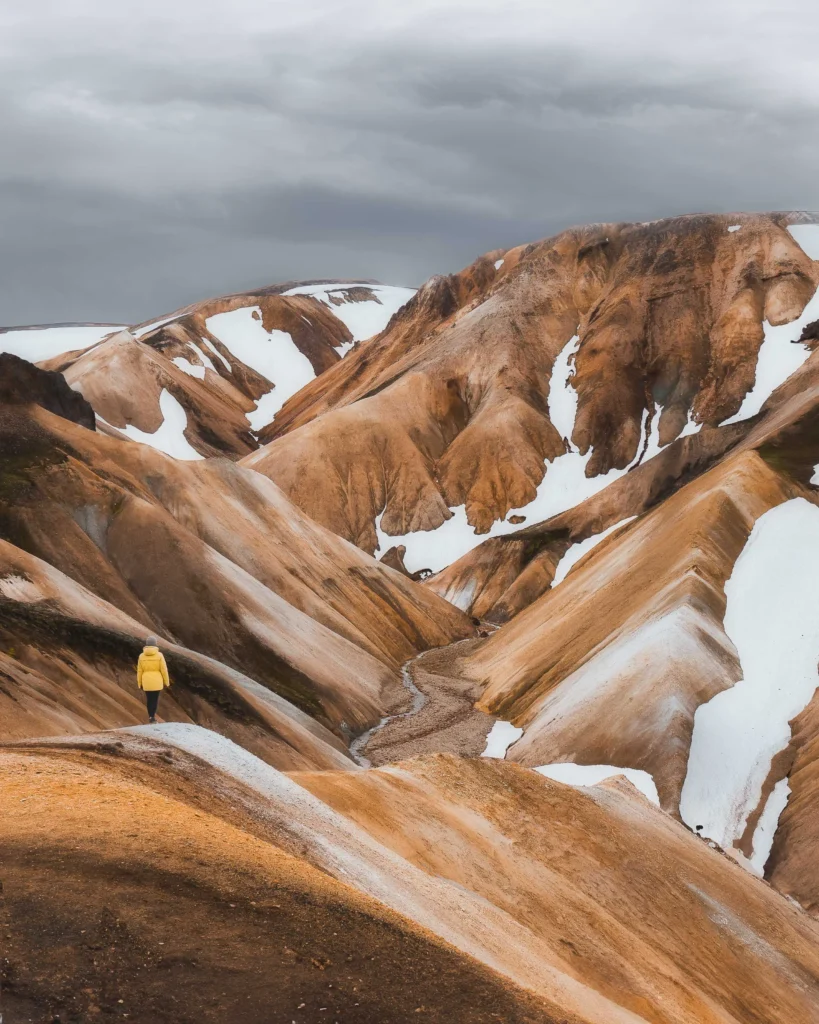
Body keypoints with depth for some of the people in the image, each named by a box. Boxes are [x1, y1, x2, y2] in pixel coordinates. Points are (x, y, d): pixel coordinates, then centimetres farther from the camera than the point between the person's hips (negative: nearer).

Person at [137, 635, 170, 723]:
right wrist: (166, 682, 2)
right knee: (155, 699, 4)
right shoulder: (159, 655, -10)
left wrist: (139, 683, 9)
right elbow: (164, 669, -9)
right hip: (157, 682, -2)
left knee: (149, 699, 15)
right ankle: (152, 716, -10)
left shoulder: (142, 656, -4)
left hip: (146, 682, 2)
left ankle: (151, 716, 19)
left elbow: (139, 671, -1)